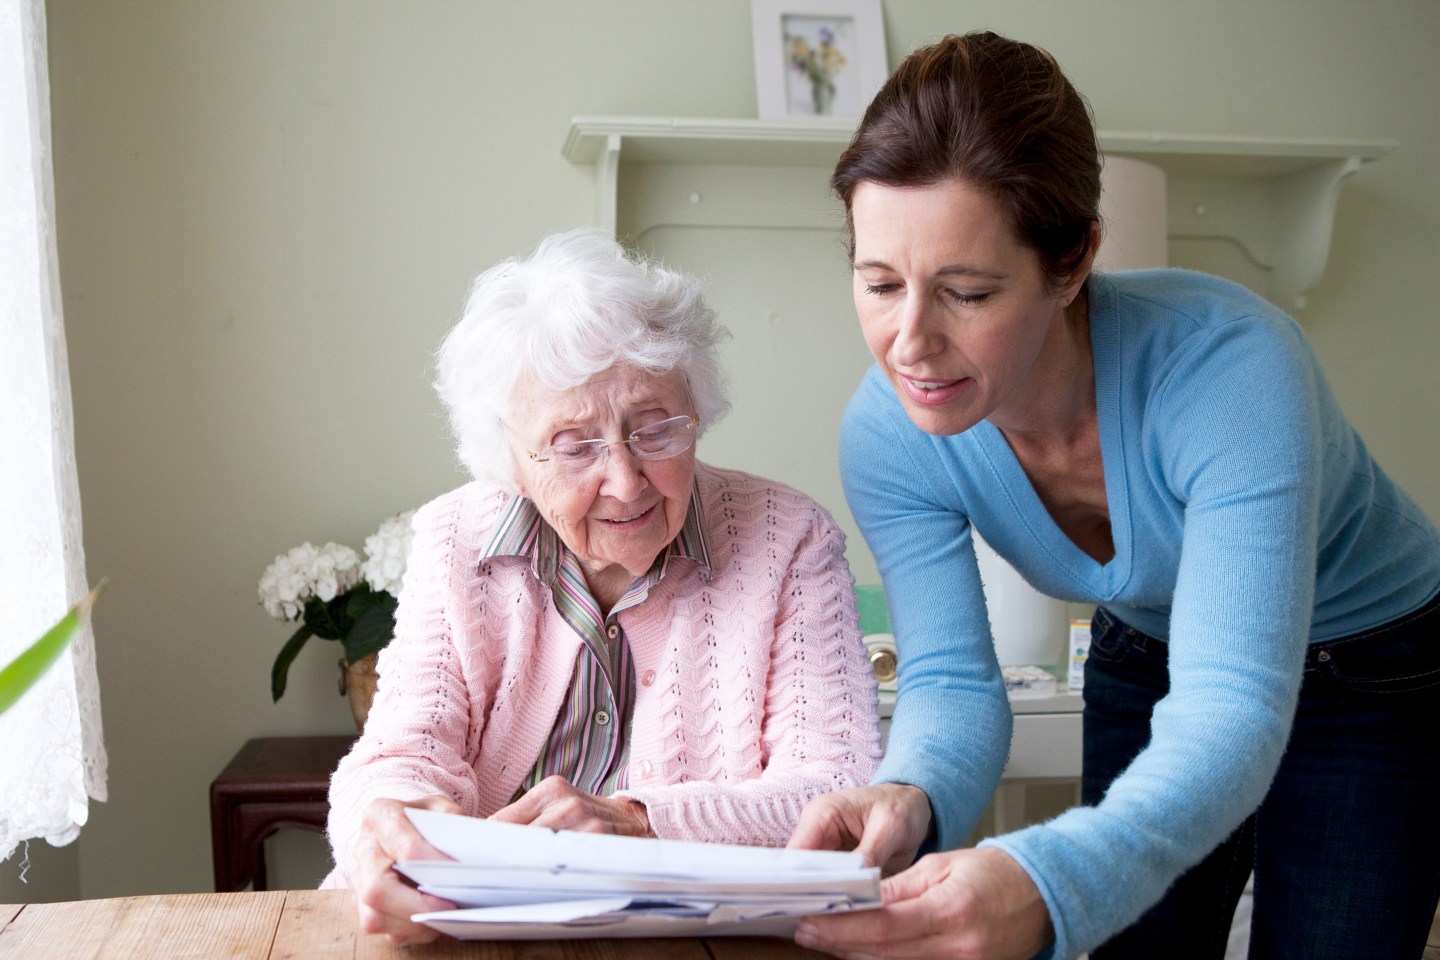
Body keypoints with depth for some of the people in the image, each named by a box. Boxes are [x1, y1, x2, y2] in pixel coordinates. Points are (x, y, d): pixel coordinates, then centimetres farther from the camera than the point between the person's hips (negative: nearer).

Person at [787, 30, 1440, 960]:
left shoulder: (1230, 367, -39)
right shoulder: (886, 433, -23)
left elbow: (1231, 712, -45)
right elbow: (951, 679, -22)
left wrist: (1048, 885, -63)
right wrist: (910, 797, -47)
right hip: (1146, 661, 4)